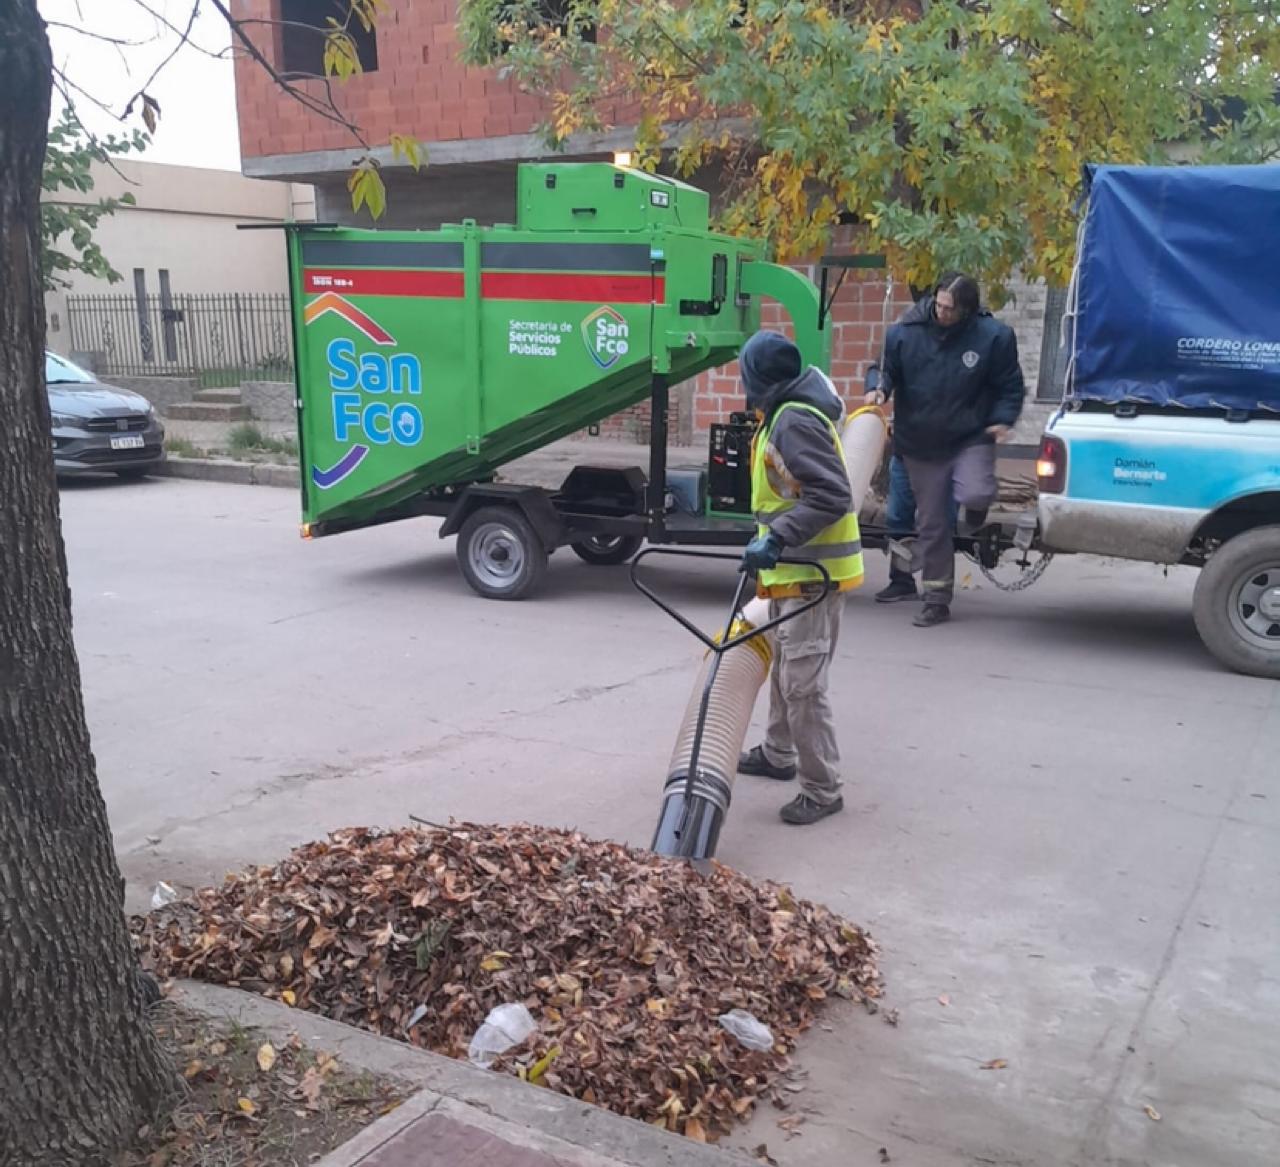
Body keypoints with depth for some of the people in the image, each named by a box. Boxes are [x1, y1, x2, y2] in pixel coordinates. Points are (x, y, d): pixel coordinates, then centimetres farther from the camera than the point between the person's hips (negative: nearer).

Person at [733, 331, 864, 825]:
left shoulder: (795, 421, -20)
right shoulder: (785, 415, 12)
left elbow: (832, 496, -27)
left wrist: (777, 539, -29)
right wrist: (772, 543, 20)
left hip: (813, 573, -11)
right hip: (794, 568, 11)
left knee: (803, 682, -8)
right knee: (784, 667, 23)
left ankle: (822, 790, 1)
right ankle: (778, 754, 40)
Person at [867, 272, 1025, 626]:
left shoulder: (994, 336, -8)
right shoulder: (905, 332, -5)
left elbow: (1010, 386, 3)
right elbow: (888, 371, 10)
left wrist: (1002, 420, -13)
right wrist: (880, 389, -12)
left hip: (971, 439, -2)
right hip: (921, 445, 2)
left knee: (976, 495, -30)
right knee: (931, 524, 7)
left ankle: (971, 518, 11)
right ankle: (937, 601, 19)